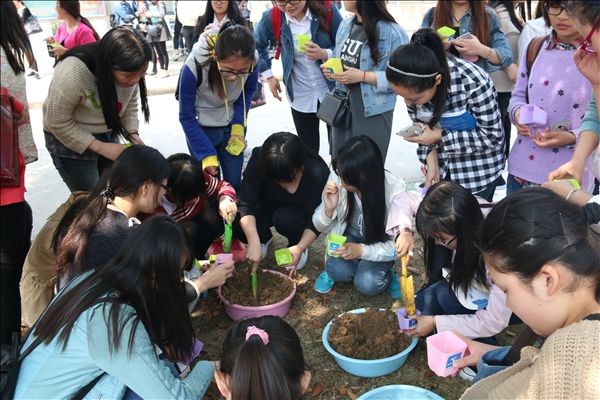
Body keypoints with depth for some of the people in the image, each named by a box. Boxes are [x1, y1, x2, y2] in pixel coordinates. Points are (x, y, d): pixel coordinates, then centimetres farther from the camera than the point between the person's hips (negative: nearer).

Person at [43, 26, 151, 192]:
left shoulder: (128, 71, -14)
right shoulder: (73, 73, -31)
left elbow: (130, 104, 1)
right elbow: (58, 122, -22)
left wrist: (133, 135, -15)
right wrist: (99, 147, -24)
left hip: (108, 136, 5)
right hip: (70, 141, -5)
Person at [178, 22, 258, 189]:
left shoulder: (251, 61, -24)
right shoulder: (194, 66, -32)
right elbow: (187, 117, -18)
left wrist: (239, 124, -11)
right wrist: (207, 154, -21)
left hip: (232, 125, 3)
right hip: (201, 128, -2)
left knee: (234, 182, 9)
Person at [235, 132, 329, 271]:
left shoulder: (318, 172, -32)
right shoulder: (259, 159, -29)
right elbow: (245, 202, -30)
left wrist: (300, 248, -33)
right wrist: (254, 242, -40)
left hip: (300, 211, -1)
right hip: (266, 206, 2)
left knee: (285, 218, -37)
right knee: (237, 223, -28)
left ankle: (296, 244, 0)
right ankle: (265, 238, 8)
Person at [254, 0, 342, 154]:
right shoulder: (272, 17, -9)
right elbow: (257, 45, 11)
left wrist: (324, 54, -25)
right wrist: (268, 76, 8)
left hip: (332, 90, -1)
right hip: (300, 95, 1)